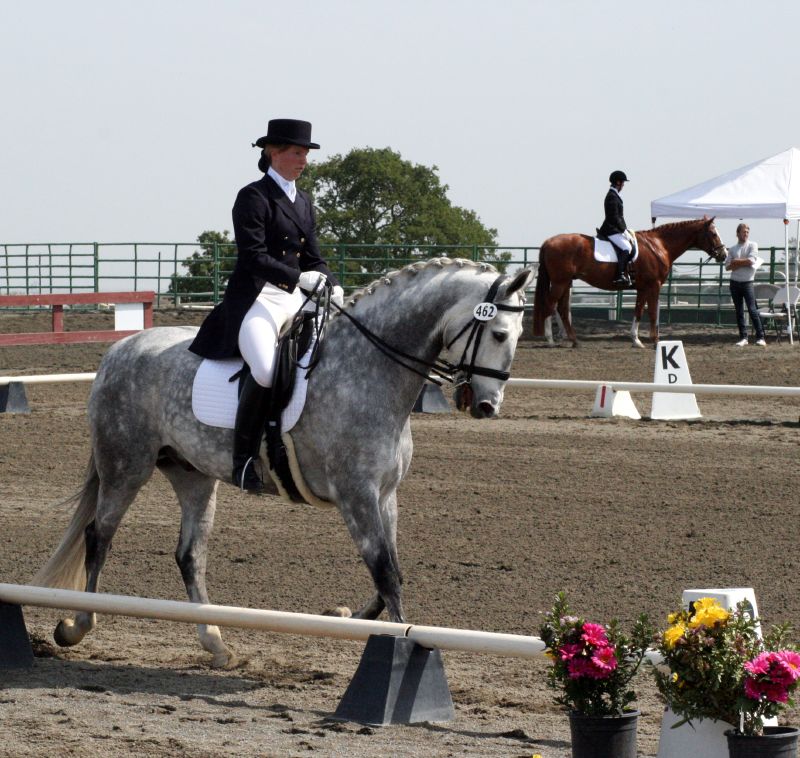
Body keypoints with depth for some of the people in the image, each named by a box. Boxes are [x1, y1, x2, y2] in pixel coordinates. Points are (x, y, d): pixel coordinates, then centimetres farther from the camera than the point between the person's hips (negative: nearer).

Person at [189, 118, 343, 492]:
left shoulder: (303, 202, 19)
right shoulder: (253, 196, -5)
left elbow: (313, 257, 19)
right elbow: (253, 256, -14)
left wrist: (331, 285, 0)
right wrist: (298, 277, -22)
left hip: (296, 299, 8)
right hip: (256, 297, -8)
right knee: (266, 370, -33)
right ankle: (243, 461, -22)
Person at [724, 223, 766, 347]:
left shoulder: (752, 245, 1)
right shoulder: (732, 249, 9)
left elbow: (751, 261, -13)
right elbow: (728, 266, 2)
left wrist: (736, 261, -4)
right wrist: (743, 263, -11)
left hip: (747, 282, -4)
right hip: (735, 282, 4)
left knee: (752, 310, -8)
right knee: (739, 312, 6)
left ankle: (760, 337, -6)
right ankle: (743, 338, 11)